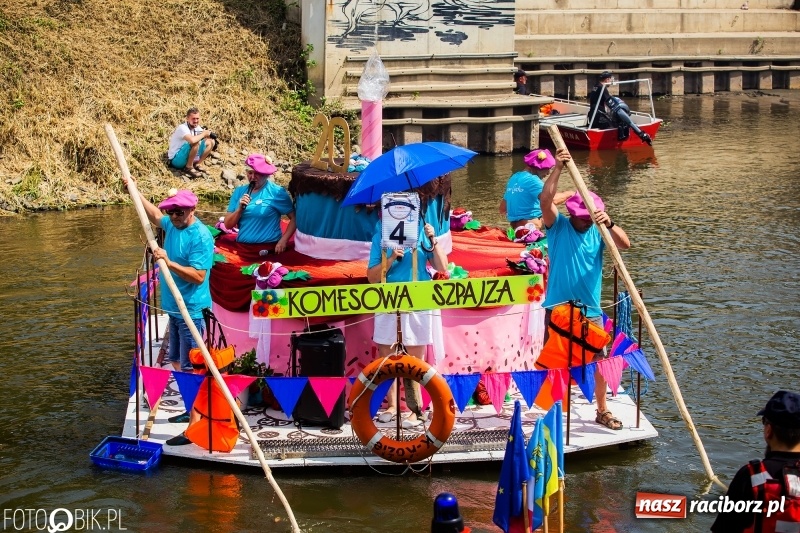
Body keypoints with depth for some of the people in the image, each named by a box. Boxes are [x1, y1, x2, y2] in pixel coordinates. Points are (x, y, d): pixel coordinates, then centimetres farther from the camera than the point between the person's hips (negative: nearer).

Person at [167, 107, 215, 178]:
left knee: (210, 142, 2)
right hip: (176, 159, -8)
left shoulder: (196, 127, 1)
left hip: (187, 156, 8)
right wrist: (203, 134, -25)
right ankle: (189, 167, -16)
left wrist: (208, 133, -17)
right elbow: (192, 140, -43)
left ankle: (198, 164, 5)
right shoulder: (182, 128, -24)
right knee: (195, 143, -33)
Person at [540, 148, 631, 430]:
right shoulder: (558, 226, -4)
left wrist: (609, 224, -31)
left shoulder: (598, 232, 2)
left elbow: (625, 244, -14)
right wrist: (557, 169, -30)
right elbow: (545, 200, -20)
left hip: (590, 311, 2)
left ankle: (602, 411, 24)